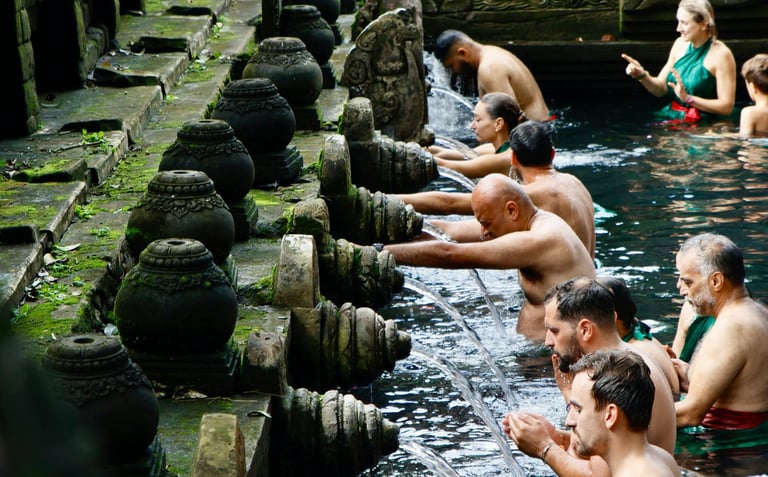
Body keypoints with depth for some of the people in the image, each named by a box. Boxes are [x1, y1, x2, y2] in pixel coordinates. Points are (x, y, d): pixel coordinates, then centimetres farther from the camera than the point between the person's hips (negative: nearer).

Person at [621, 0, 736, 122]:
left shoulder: (721, 54, -12)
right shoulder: (680, 44, 8)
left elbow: (726, 107, -14)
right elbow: (661, 89, 14)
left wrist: (688, 98, -23)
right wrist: (642, 76, -6)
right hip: (670, 117, 7)